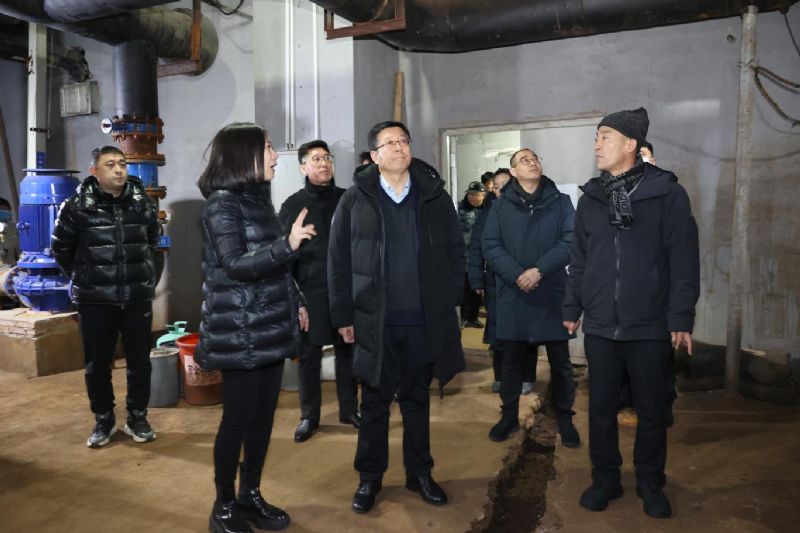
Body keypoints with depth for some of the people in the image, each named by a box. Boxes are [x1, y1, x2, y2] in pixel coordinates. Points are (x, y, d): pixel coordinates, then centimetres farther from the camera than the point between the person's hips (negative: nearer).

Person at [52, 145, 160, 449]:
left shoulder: (142, 202, 2)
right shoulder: (77, 206, -6)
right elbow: (61, 248, 8)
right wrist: (84, 276, 11)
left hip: (138, 297, 2)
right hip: (95, 300, -1)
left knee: (139, 361, 7)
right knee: (97, 363, 8)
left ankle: (137, 417, 24)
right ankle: (103, 420, 26)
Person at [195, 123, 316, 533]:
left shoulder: (258, 198, 13)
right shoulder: (222, 203, -11)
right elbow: (236, 264, -22)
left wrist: (296, 302, 19)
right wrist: (288, 244, -33)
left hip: (271, 326, 8)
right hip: (239, 332, -8)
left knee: (262, 416, 12)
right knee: (238, 419, 1)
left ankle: (250, 496, 27)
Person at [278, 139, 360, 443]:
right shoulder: (293, 204, 3)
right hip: (310, 291, -1)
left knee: (347, 350, 10)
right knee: (309, 355, 6)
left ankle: (349, 409, 25)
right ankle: (309, 416, 20)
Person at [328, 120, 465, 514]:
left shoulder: (435, 196, 4)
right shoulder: (355, 200, 0)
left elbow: (455, 251, 6)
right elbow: (338, 261, 1)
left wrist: (450, 302, 1)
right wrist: (343, 315, -2)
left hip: (425, 320, 1)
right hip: (375, 321, -1)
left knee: (417, 400, 15)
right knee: (375, 402, 10)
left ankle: (419, 473, 30)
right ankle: (369, 478, 26)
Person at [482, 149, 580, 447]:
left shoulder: (561, 202, 5)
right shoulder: (501, 206, 6)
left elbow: (570, 241, -6)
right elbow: (490, 246, -4)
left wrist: (539, 270, -18)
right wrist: (517, 275, -17)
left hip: (552, 294, 0)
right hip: (512, 295, 1)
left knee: (560, 361, 8)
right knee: (511, 360, 11)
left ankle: (565, 419, 24)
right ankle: (509, 416, 26)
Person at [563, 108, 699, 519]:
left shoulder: (667, 193, -5)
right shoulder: (590, 197, 7)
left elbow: (684, 261, -7)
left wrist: (681, 318, -10)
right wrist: (572, 307, 9)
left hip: (650, 326, -3)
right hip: (600, 325, 3)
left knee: (652, 410, 11)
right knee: (601, 407, 11)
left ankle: (650, 483, 30)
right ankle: (606, 478, 28)